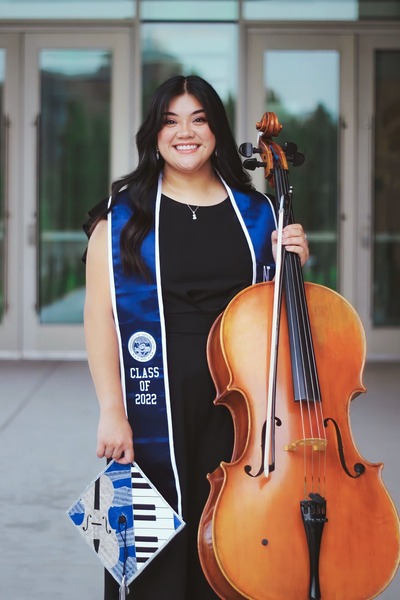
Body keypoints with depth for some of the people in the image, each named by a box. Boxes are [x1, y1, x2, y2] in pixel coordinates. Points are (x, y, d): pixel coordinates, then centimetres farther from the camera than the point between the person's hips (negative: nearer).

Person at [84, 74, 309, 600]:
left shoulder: (256, 212, 9)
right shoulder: (124, 216, 0)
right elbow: (100, 316, -7)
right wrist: (112, 411, -14)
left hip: (241, 408, 2)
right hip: (156, 413, -2)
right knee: (156, 558, 4)